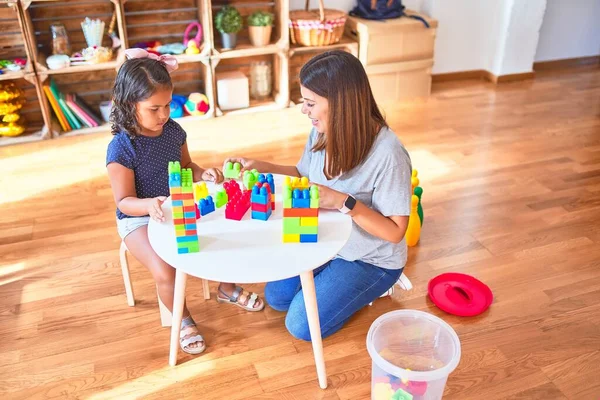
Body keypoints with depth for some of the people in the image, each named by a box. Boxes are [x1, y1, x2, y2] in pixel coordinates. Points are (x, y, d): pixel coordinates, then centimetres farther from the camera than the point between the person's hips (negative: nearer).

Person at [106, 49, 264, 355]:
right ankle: (183, 320, 8)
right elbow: (124, 201, -19)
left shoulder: (173, 131, -5)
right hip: (139, 218, -5)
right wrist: (149, 204, -40)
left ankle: (228, 289, 26)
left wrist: (203, 174, -9)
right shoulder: (121, 148, -22)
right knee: (165, 273, -24)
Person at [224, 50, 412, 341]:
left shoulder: (388, 154, -33)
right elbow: (305, 174, 7)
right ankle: (337, 278, 25)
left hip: (372, 260, -6)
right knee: (276, 297, 9)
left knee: (301, 326, -7)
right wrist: (262, 167, -7)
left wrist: (344, 202, -38)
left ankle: (368, 288, 14)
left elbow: (395, 231, -26)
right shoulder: (322, 133, -13)